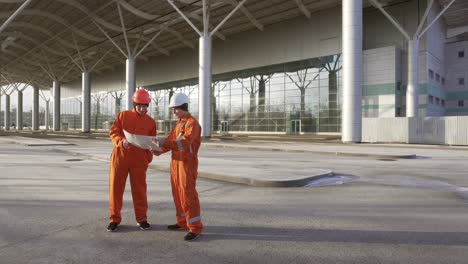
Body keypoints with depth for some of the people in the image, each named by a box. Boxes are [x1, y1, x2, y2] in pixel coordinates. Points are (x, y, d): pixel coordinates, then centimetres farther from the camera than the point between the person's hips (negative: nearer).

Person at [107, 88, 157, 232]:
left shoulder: (151, 122, 5)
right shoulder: (123, 115, 3)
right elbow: (113, 132, 0)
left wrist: (148, 158, -2)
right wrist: (121, 141, -19)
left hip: (139, 160, 0)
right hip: (120, 157, 0)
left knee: (139, 189, 6)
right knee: (115, 187, 6)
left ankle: (141, 218, 20)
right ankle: (114, 219, 20)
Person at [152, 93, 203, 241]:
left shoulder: (192, 123, -13)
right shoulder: (179, 123, 16)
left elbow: (184, 143, -27)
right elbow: (170, 140, 12)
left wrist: (162, 145, -31)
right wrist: (159, 150, -6)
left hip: (187, 163, -9)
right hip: (176, 161, 9)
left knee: (188, 194, -10)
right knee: (177, 193, 13)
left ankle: (195, 228, -4)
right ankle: (182, 222, 25)